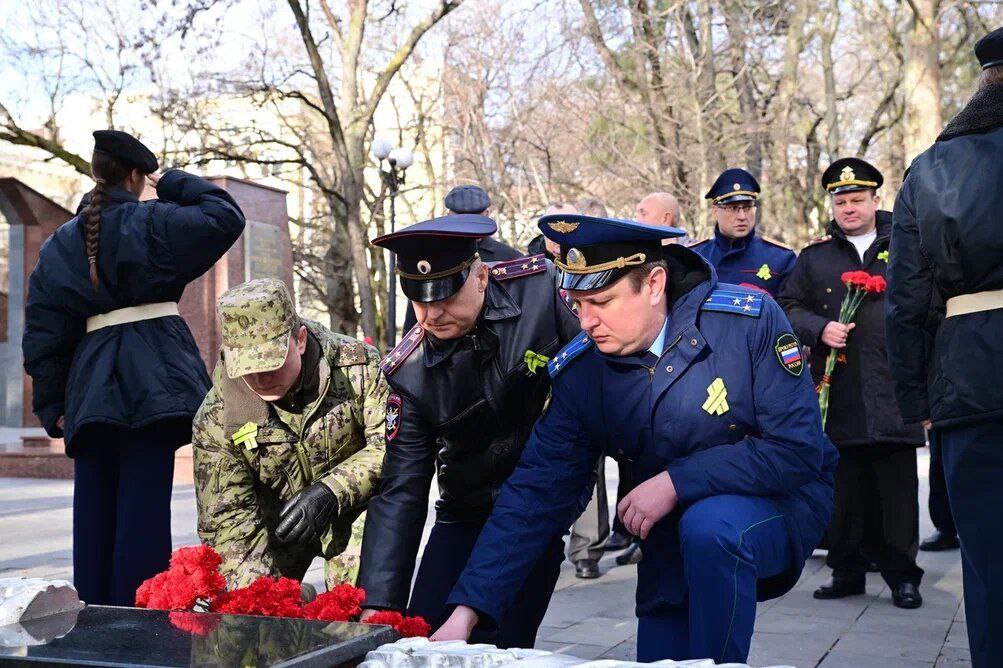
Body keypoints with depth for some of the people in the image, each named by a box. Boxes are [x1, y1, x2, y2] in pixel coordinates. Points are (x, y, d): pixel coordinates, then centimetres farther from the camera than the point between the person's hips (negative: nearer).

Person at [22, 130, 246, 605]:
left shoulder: (60, 244, 14)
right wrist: (174, 184, 11)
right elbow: (225, 217, 1)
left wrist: (52, 406, 12)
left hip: (91, 383, 5)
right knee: (143, 505, -5)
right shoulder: (153, 223, -2)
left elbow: (44, 332, 11)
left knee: (94, 509, 9)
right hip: (152, 377, -5)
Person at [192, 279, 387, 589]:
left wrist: (331, 492, -36)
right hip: (275, 524, 3)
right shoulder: (216, 418, -19)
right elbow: (227, 519, -19)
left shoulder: (357, 366, -23)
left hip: (354, 514, -2)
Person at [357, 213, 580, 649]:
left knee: (499, 646, -11)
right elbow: (400, 491, -12)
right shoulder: (409, 371, -13)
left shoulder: (539, 287, -19)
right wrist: (378, 604, -19)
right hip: (466, 511, 3)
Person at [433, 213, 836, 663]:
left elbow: (798, 449, -23)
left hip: (780, 503, -4)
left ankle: (718, 659, -13)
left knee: (709, 526, -33)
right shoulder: (578, 370, -12)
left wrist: (676, 482, -28)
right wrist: (468, 609, -21)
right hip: (673, 539, 4)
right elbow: (538, 493, -13)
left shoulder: (748, 320, -23)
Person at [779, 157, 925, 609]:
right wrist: (820, 330, -8)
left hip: (895, 392, -1)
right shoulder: (815, 256, 13)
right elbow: (789, 307, 11)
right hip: (838, 395, 1)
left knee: (898, 486, -1)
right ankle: (847, 569, 16)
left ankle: (902, 573, 8)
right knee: (845, 487, 5)